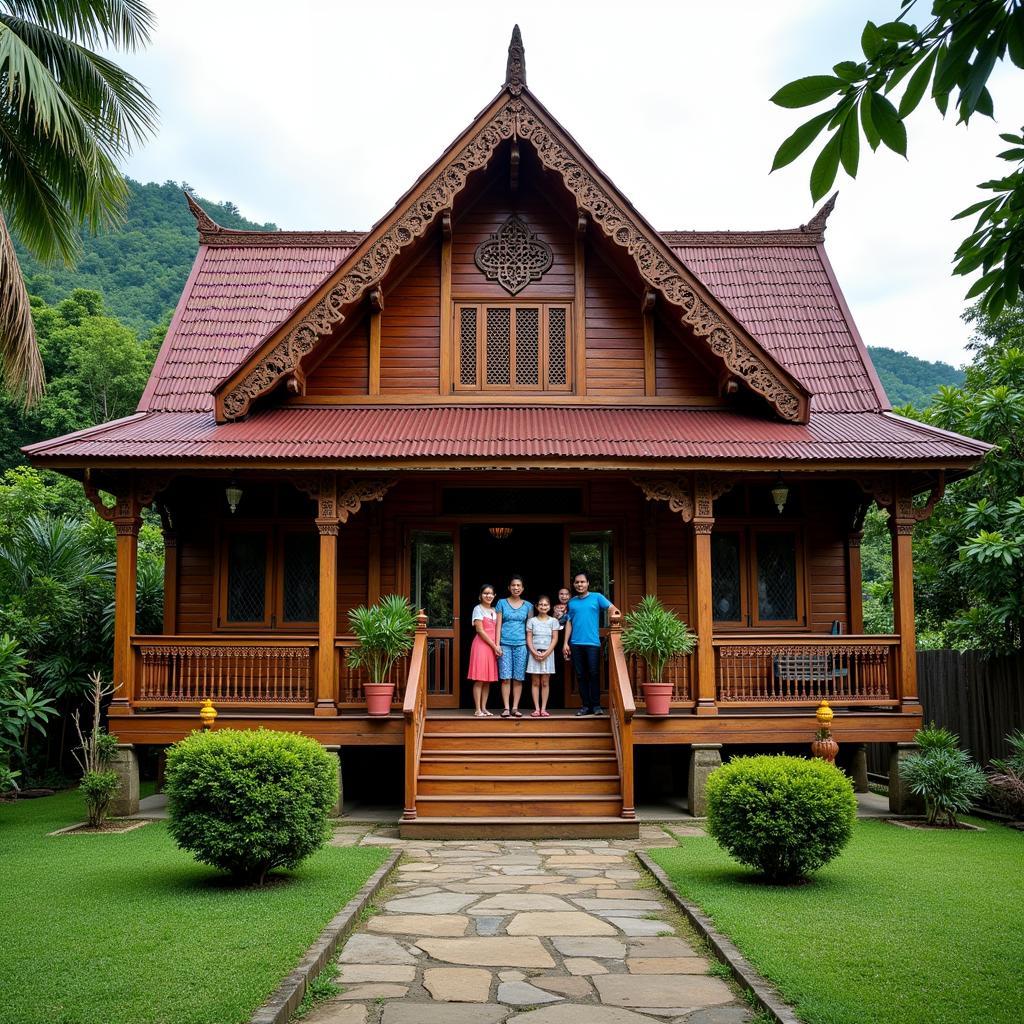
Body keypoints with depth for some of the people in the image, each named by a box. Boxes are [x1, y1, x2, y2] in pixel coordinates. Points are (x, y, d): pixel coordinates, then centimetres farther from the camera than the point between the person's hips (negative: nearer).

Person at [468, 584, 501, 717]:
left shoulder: (494, 610, 15)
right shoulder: (478, 609, -4)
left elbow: (496, 630, 13)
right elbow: (480, 631, -11)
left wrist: (497, 646, -2)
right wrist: (494, 646, -12)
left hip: (492, 646, 7)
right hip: (481, 645, -7)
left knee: (488, 679, 6)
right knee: (479, 679, -7)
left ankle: (484, 708, 10)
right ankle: (478, 710, -7)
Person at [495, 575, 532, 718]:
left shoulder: (528, 606, 10)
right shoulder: (502, 603, 6)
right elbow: (498, 625, 4)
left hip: (521, 645, 1)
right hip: (505, 644, -1)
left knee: (518, 678, 1)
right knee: (506, 678, -4)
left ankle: (515, 708, 6)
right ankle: (506, 708, -1)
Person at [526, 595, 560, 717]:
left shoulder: (553, 621, 5)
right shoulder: (531, 621, 5)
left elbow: (555, 639, 0)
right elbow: (529, 638, 1)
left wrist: (546, 653, -11)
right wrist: (534, 653, -13)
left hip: (548, 654, 0)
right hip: (534, 653, 0)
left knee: (545, 682, 2)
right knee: (535, 682, 0)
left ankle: (543, 708, 4)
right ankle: (536, 708, 2)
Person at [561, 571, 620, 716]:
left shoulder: (596, 597, 5)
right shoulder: (572, 602, 13)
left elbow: (611, 607, -7)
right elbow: (569, 623, 13)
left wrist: (614, 610, -31)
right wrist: (565, 643, 7)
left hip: (592, 642, -3)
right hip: (575, 644, 3)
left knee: (593, 673, -4)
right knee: (580, 675, 6)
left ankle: (596, 705, 2)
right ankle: (585, 705, 12)